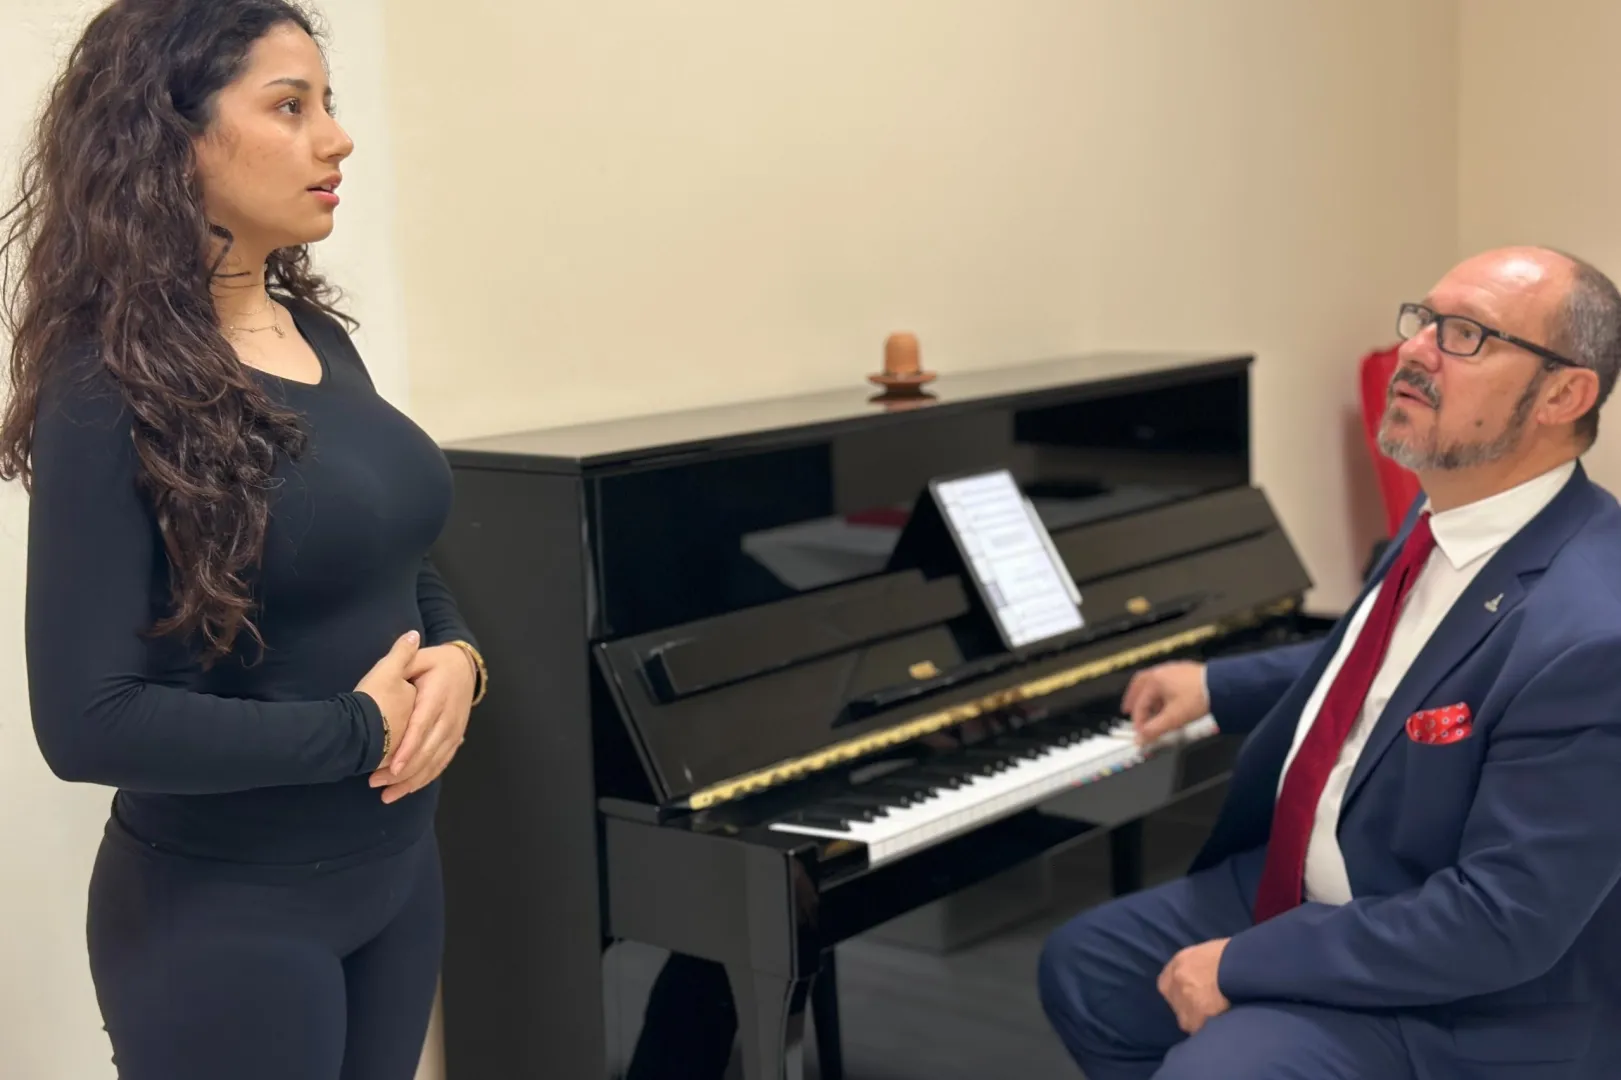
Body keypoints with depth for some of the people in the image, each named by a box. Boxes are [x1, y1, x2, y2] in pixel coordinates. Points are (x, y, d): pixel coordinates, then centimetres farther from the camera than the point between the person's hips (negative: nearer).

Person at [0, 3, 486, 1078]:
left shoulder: (319, 335, 4)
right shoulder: (111, 393, -18)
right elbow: (87, 721, -22)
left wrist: (456, 660, -7)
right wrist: (360, 731, -18)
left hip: (401, 864, 7)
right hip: (227, 914, -7)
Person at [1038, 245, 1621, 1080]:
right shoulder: (1454, 509, -2)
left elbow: (1502, 921, -29)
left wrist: (1243, 968, -24)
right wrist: (1218, 686, 22)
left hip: (1455, 1003, -9)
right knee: (1080, 966, 13)